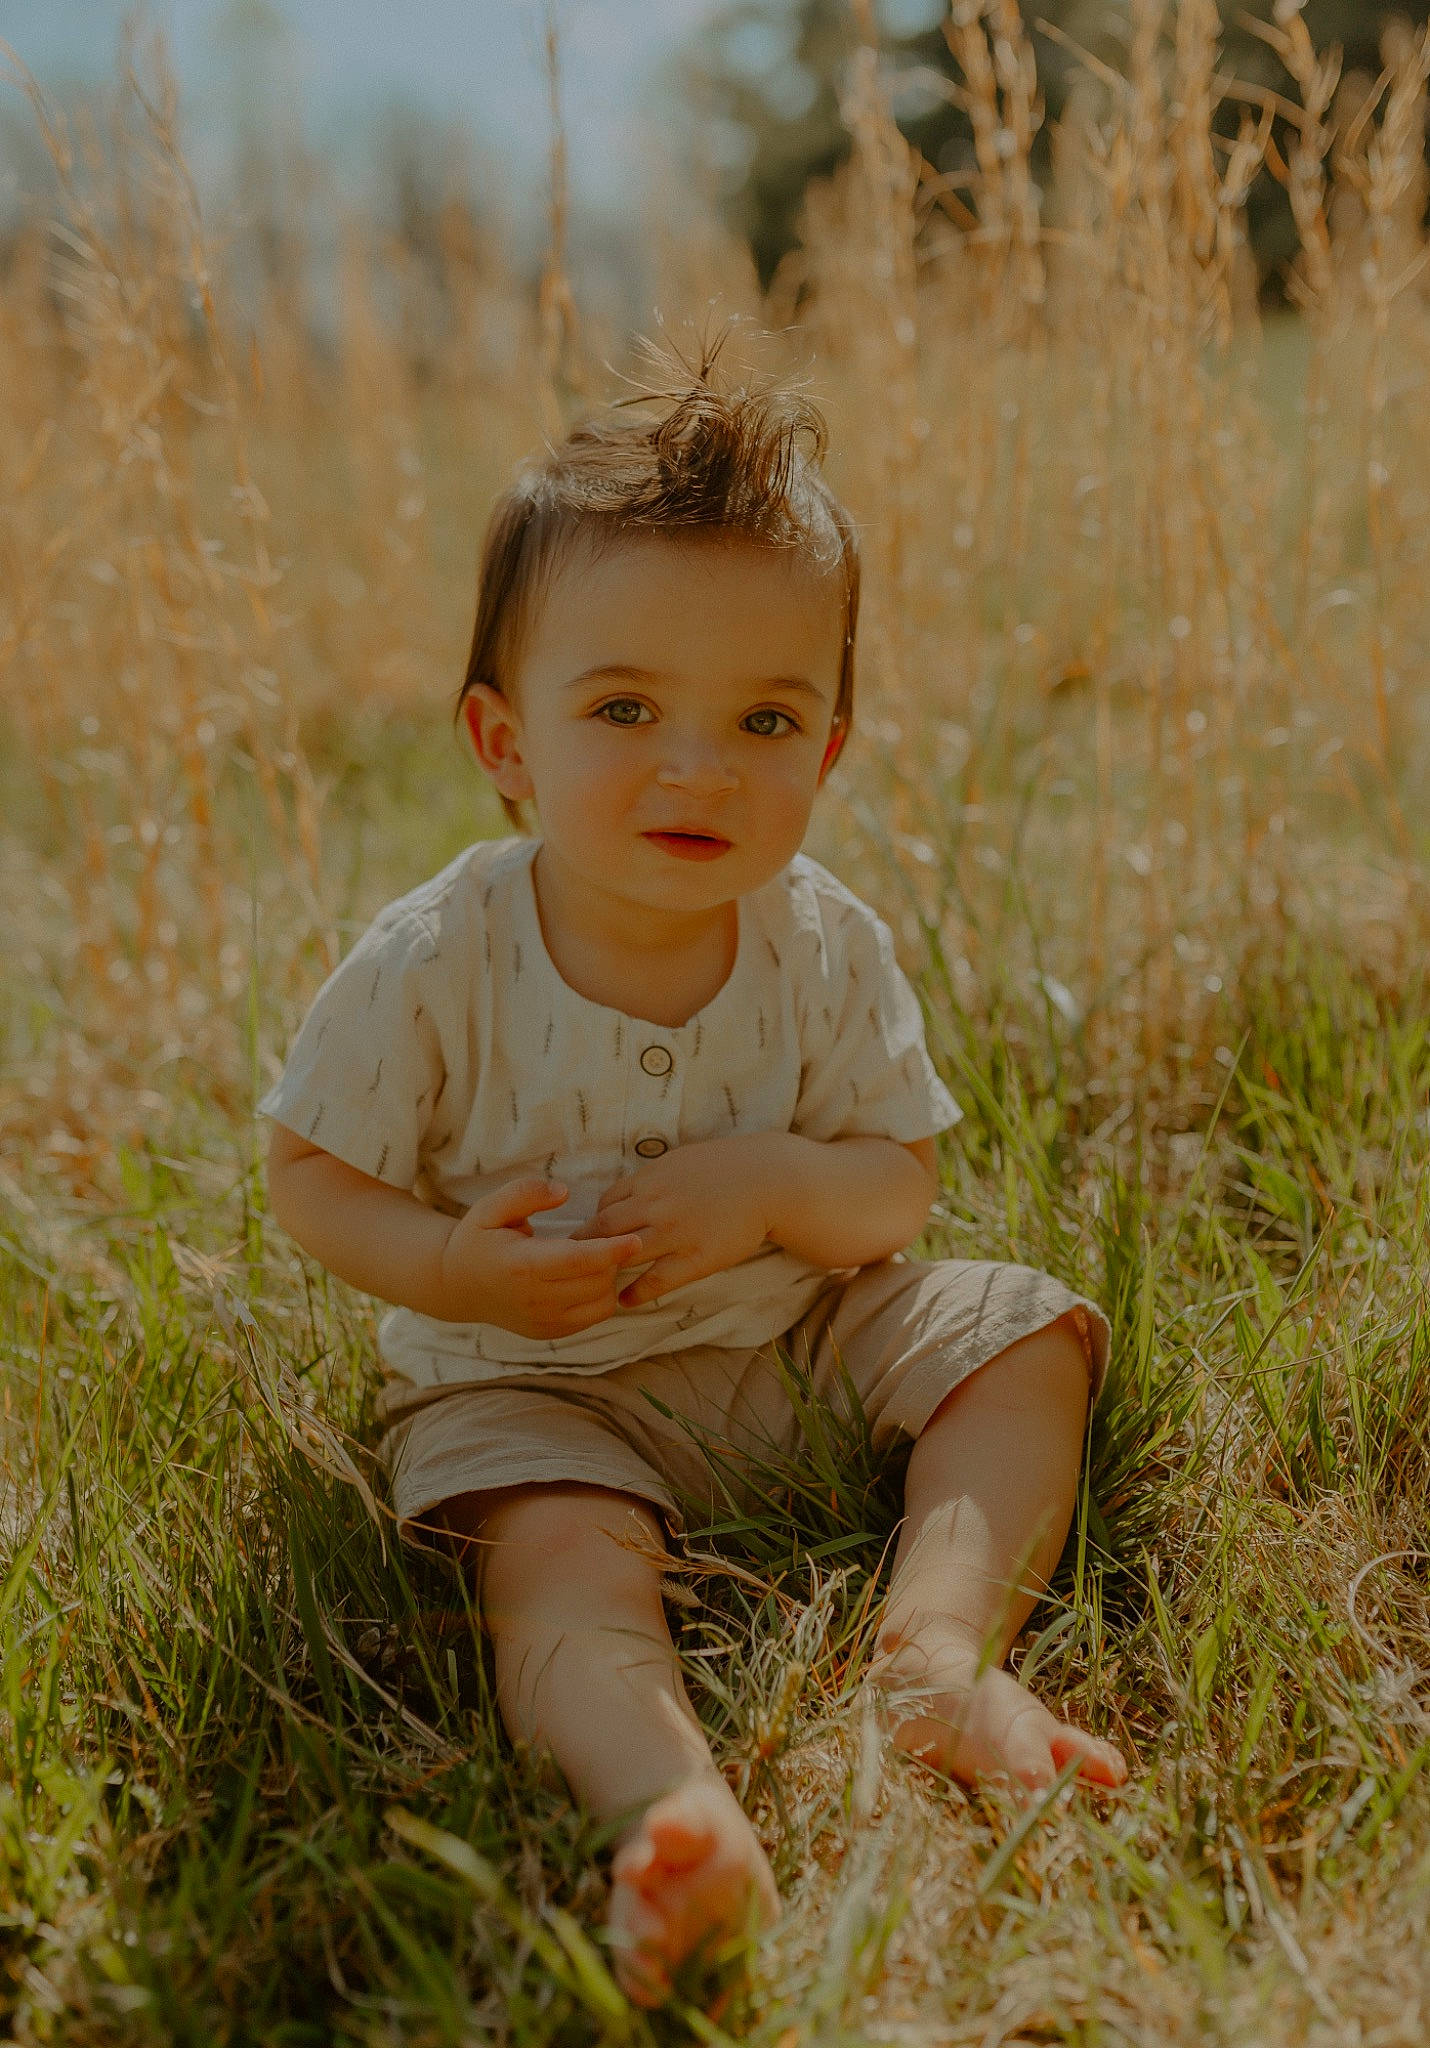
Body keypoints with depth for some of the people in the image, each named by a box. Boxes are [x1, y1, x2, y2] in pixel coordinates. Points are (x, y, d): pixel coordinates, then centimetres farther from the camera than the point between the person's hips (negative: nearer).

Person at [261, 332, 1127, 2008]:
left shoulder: (825, 949, -11)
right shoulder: (434, 966, -20)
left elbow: (897, 1188, -5)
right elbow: (308, 1174, -8)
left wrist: (773, 1184, -28)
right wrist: (450, 1268, -28)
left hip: (793, 1331, 4)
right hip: (525, 1375, -4)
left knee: (1032, 1338, -5)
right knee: (561, 1559, -32)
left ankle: (938, 1642, -19)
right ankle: (679, 1814, -52)